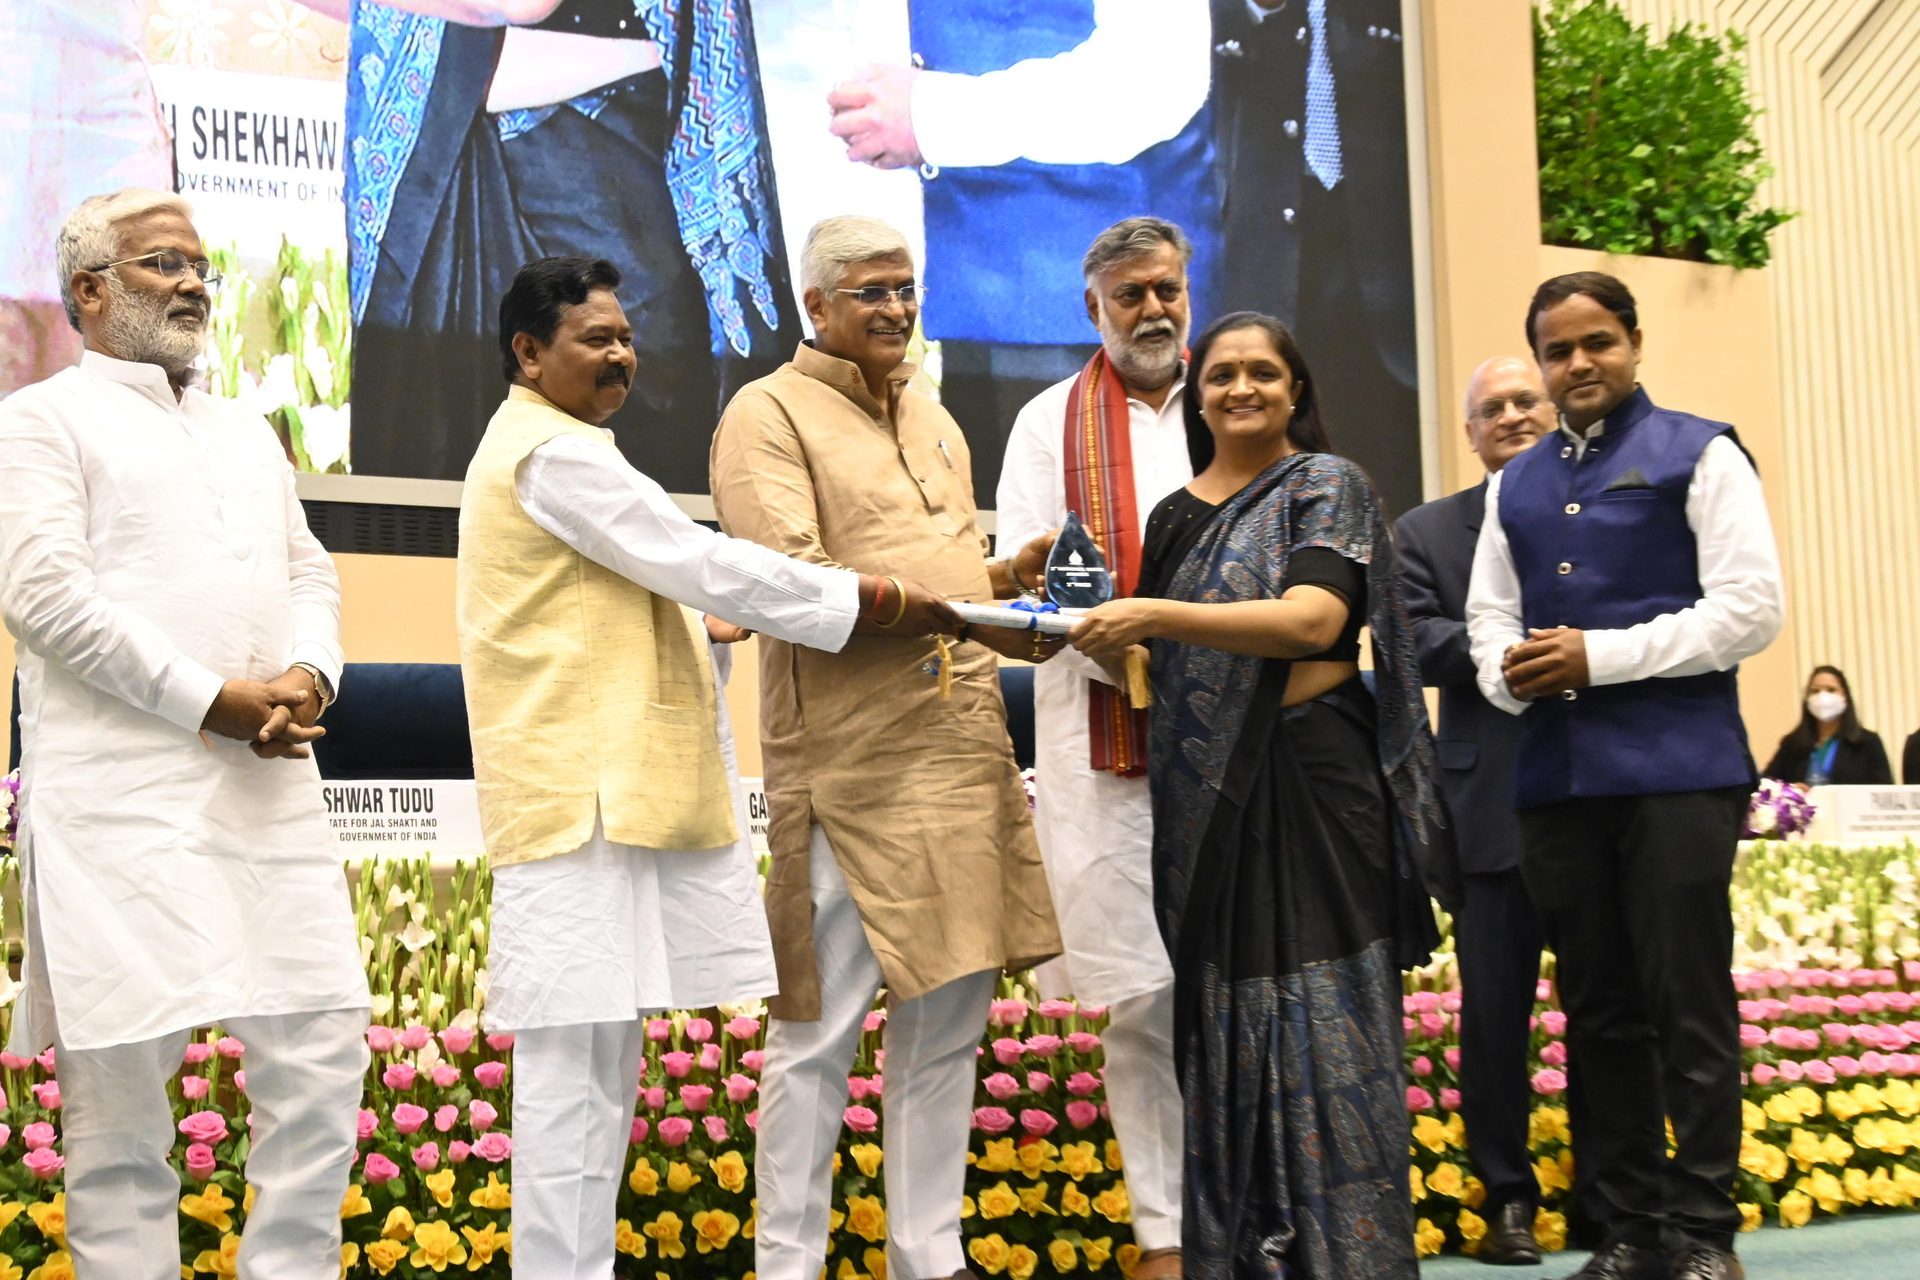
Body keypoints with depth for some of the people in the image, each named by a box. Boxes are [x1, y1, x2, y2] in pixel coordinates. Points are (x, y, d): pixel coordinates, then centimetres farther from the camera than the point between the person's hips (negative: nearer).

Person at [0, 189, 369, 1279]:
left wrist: (308, 676, -3)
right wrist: (215, 701, -12)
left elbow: (310, 574, 19)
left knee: (324, 1049, 2)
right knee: (123, 1075, -4)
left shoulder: (247, 432, 25)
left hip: (270, 788, 6)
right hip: (124, 794, -6)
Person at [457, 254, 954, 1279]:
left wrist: (704, 623, 17)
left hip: (609, 782, 11)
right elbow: (699, 561, -15)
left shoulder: (540, 447, 23)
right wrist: (884, 605, -12)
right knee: (577, 1051, -10)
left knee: (601, 1047, 12)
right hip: (585, 790, -11)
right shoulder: (554, 453, -11)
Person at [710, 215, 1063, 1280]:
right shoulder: (770, 415, -3)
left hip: (964, 759, 7)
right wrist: (951, 605, -23)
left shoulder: (934, 423, 21)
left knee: (947, 1022, 11)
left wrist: (1019, 592, 5)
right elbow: (790, 581, -16)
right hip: (849, 772, -7)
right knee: (820, 1032, -3)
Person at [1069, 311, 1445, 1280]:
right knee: (1221, 1016, 6)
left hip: (1308, 774, -5)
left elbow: (1313, 618, -18)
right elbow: (1145, 663, 20)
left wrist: (1154, 616, -24)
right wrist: (1093, 635, -1)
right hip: (1207, 792, 6)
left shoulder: (1325, 485, -1)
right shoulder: (1173, 516, 16)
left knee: (1318, 1015, -6)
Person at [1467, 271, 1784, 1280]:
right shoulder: (1515, 486, 20)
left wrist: (1598, 656, -13)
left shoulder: (1698, 455, 2)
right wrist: (1510, 671, -4)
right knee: (1598, 1010, 8)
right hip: (1556, 774, 5)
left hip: (1677, 769, -5)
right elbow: (1488, 617, 20)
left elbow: (1750, 606, -7)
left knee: (1688, 1007, -5)